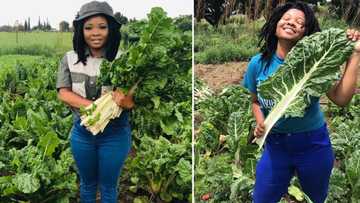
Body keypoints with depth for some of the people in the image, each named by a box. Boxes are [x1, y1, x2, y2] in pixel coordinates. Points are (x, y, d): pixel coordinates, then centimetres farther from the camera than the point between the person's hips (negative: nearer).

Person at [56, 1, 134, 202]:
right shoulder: (70, 59, -4)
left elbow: (132, 99, -10)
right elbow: (63, 93, -8)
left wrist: (125, 100, -35)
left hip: (115, 134, -2)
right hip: (82, 132, 2)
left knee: (108, 186, 16)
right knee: (87, 183, 23)